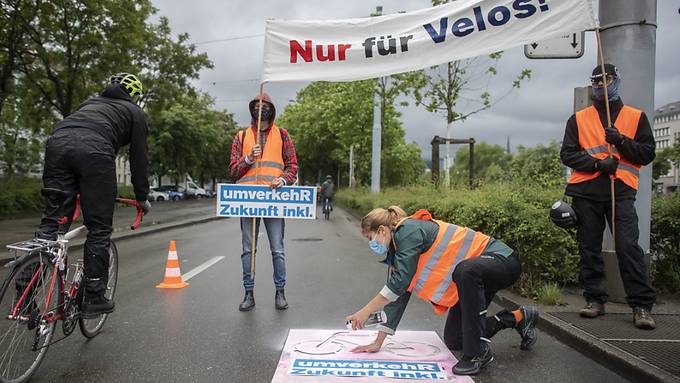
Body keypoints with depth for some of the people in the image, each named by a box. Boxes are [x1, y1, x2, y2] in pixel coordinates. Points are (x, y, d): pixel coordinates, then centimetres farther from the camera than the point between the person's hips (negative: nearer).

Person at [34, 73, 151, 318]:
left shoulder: (91, 102, 40)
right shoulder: (135, 112, 26)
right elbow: (139, 158, 21)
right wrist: (142, 198, 30)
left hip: (57, 141, 5)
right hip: (95, 150, -5)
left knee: (51, 221, 7)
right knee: (99, 230, 5)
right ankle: (94, 299, 11)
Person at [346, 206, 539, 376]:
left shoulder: (408, 230, -21)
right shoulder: (397, 249, 8)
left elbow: (400, 281, -27)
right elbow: (397, 294, 8)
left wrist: (365, 311, -19)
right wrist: (378, 343, 6)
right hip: (471, 281, 10)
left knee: (465, 270, -42)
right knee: (453, 340, 6)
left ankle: (479, 351, -25)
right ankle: (519, 318, 22)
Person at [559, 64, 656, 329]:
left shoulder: (636, 117, 14)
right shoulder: (578, 119, 14)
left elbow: (647, 154, 8)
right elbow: (567, 154, 5)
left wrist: (621, 141, -9)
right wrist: (597, 163, -10)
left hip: (621, 191, -1)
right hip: (586, 192, 2)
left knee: (628, 247, -11)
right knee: (589, 249, 5)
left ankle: (642, 306, -4)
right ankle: (594, 300, 15)